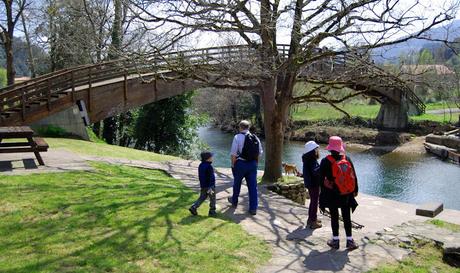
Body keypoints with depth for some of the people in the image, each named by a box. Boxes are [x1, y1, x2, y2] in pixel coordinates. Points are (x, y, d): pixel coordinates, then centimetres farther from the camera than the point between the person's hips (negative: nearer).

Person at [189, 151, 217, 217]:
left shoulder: (201, 165, 6)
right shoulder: (209, 166, -20)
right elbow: (211, 177, -22)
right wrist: (210, 188, -21)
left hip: (203, 185, 8)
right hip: (209, 186, -8)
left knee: (202, 198, 16)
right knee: (212, 199, 7)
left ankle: (193, 207, 7)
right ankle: (212, 212, 14)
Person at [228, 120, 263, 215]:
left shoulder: (238, 137, -9)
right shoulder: (256, 138, 6)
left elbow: (233, 153, -12)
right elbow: (259, 153, 9)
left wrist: (233, 165, -3)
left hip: (240, 163, -3)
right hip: (253, 164, 3)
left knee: (237, 183, 18)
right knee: (253, 186, 5)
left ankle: (234, 201, 39)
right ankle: (253, 208, 4)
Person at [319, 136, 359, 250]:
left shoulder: (326, 161, -13)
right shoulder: (347, 159, -3)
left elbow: (321, 178, -7)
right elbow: (354, 176, 2)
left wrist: (323, 191, 7)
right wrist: (355, 190, 13)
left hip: (332, 194, -2)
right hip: (346, 194, 2)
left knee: (334, 217, 8)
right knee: (347, 217, 11)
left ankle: (335, 241, 16)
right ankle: (349, 240, 14)